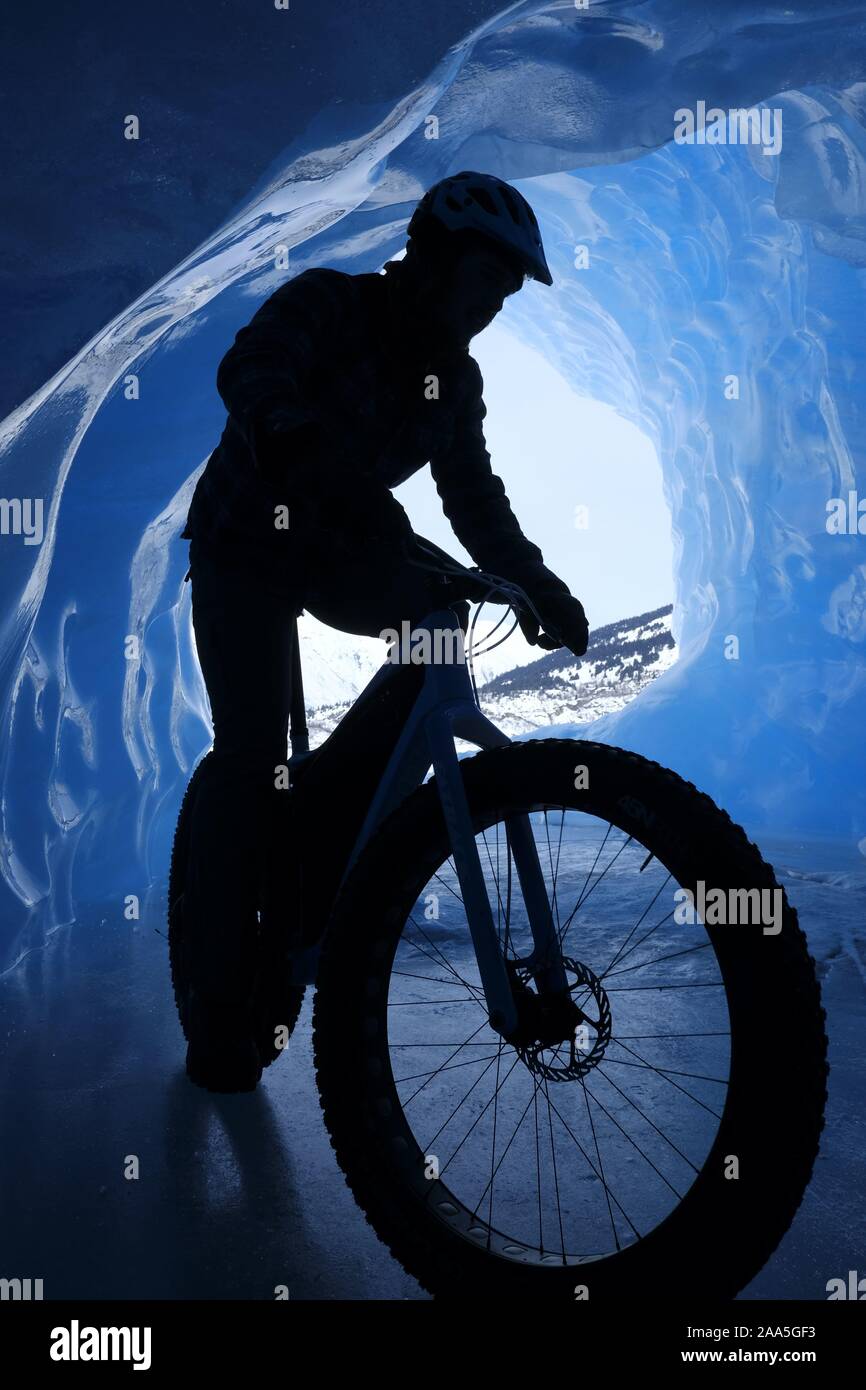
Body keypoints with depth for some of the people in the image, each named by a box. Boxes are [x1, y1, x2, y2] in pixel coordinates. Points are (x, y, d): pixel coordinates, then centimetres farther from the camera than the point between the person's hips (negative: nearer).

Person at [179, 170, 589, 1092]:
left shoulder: (454, 377, 0)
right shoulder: (327, 304, -18)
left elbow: (475, 498, 0)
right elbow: (251, 374, -37)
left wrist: (539, 586, -16)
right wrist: (317, 458, -55)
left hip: (340, 548, 7)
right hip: (247, 543, -6)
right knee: (251, 751, -15)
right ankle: (220, 1014, -7)